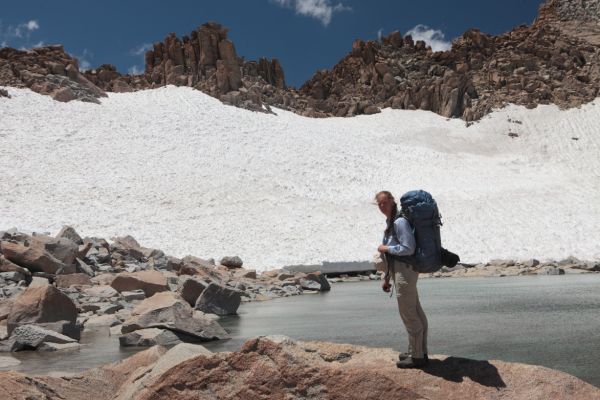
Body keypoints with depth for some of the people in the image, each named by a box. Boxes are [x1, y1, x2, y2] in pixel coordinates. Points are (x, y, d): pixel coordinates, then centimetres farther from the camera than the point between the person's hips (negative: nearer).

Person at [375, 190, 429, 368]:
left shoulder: (400, 222, -17)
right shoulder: (390, 222, 14)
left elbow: (408, 248, -25)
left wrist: (386, 248, -14)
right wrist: (386, 278, 22)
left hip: (405, 271, -10)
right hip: (398, 270, 10)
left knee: (409, 315, -1)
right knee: (416, 312, 17)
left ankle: (417, 357, 10)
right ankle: (420, 352, 29)